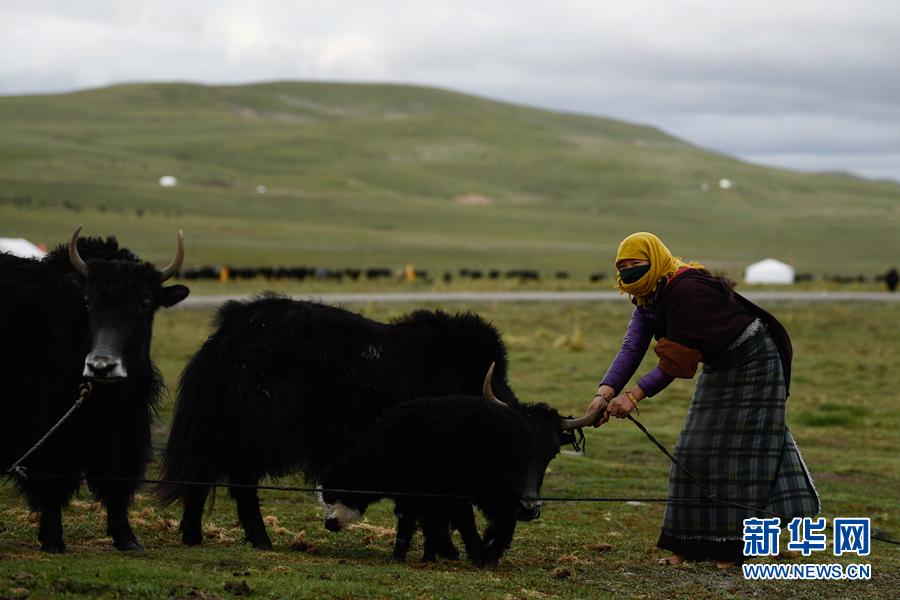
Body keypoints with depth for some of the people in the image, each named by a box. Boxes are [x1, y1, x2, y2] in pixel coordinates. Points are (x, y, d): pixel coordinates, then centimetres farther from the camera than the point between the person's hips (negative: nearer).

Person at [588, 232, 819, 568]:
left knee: (739, 449, -8)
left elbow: (677, 358, -35)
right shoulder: (648, 298, -3)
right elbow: (631, 349, -14)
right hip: (718, 368, 9)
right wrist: (605, 392, -29)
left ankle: (732, 546, -3)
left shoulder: (687, 290, -31)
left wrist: (635, 394, -40)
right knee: (698, 449, 6)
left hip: (752, 364, -9)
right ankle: (690, 545, 9)